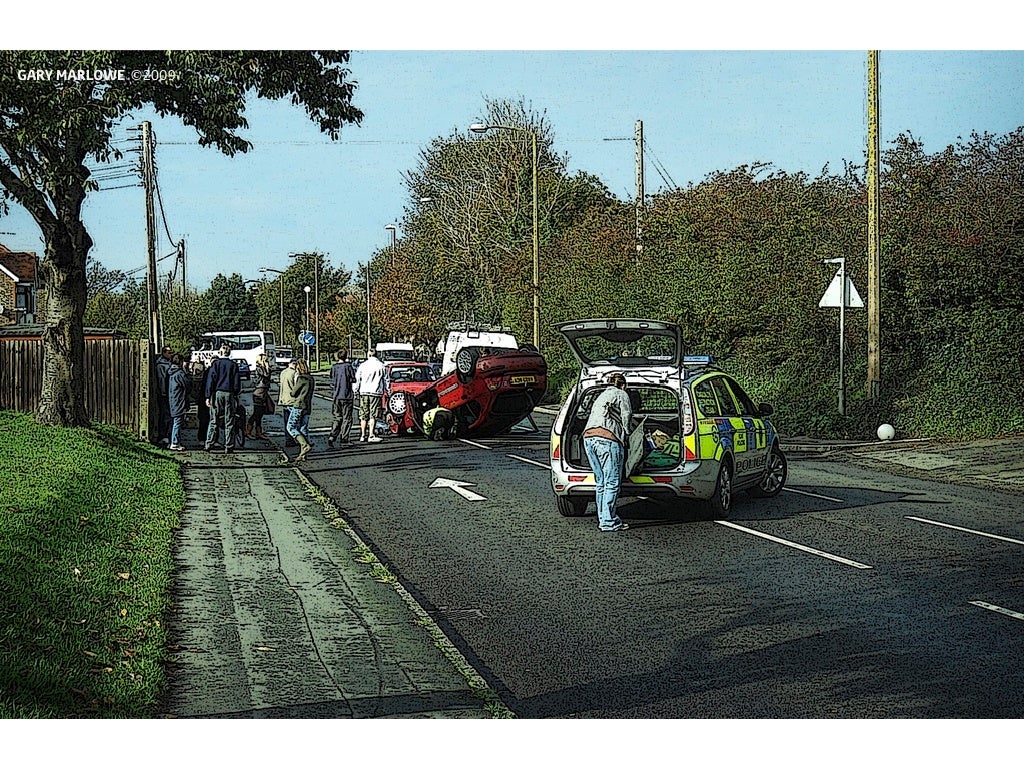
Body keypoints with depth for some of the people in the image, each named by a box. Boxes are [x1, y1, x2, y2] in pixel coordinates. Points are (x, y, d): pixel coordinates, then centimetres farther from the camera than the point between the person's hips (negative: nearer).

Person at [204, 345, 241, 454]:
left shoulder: (216, 364, 1)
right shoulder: (233, 365, 5)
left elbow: (210, 380, -3)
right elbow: (237, 383, 5)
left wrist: (208, 396, -3)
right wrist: (235, 395, 12)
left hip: (217, 393, -1)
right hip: (229, 394, 1)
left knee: (213, 420, 5)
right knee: (229, 422, 3)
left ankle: (209, 444, 3)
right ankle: (228, 447, 2)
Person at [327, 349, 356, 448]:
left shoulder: (334, 367, 4)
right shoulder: (348, 366, -9)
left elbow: (332, 382, 8)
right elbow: (353, 379, -9)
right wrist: (354, 371, 7)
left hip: (335, 396, 4)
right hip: (346, 395, -4)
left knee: (337, 418, 11)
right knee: (347, 418, 4)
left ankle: (332, 437, -4)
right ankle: (344, 439, 2)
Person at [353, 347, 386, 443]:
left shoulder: (363, 365, 6)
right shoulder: (380, 365, -1)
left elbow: (357, 378, 8)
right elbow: (385, 379, 3)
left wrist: (356, 389, 18)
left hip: (364, 392, 3)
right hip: (375, 392, -3)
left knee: (364, 415, 9)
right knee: (373, 415, -3)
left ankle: (363, 435, 11)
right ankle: (371, 436, -8)